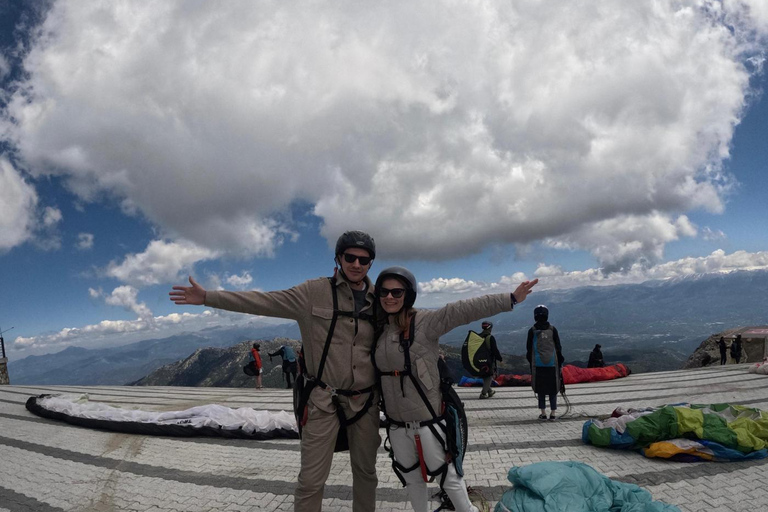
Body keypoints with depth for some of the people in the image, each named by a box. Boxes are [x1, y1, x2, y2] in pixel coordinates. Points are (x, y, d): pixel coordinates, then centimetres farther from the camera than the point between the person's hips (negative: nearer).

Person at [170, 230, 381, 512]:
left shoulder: (378, 300, 2)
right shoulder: (316, 292, -7)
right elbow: (264, 301, -10)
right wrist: (208, 297, -14)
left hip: (365, 402, 3)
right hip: (324, 401, -3)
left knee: (366, 471, 18)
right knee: (311, 480, -1)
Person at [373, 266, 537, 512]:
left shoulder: (425, 321, -15)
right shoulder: (378, 327, 1)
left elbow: (466, 310, -24)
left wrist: (510, 299, -30)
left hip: (428, 420, -5)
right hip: (396, 423, 5)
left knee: (447, 475, 10)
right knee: (411, 478, 23)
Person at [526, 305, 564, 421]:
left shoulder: (532, 330, -1)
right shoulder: (552, 329, 1)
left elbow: (529, 348, 3)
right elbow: (558, 347, 4)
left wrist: (531, 363, 14)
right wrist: (560, 362, 12)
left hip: (538, 364, -1)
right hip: (552, 363, 1)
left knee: (540, 389, 7)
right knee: (553, 388, 8)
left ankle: (543, 413, 9)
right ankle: (553, 413, 10)